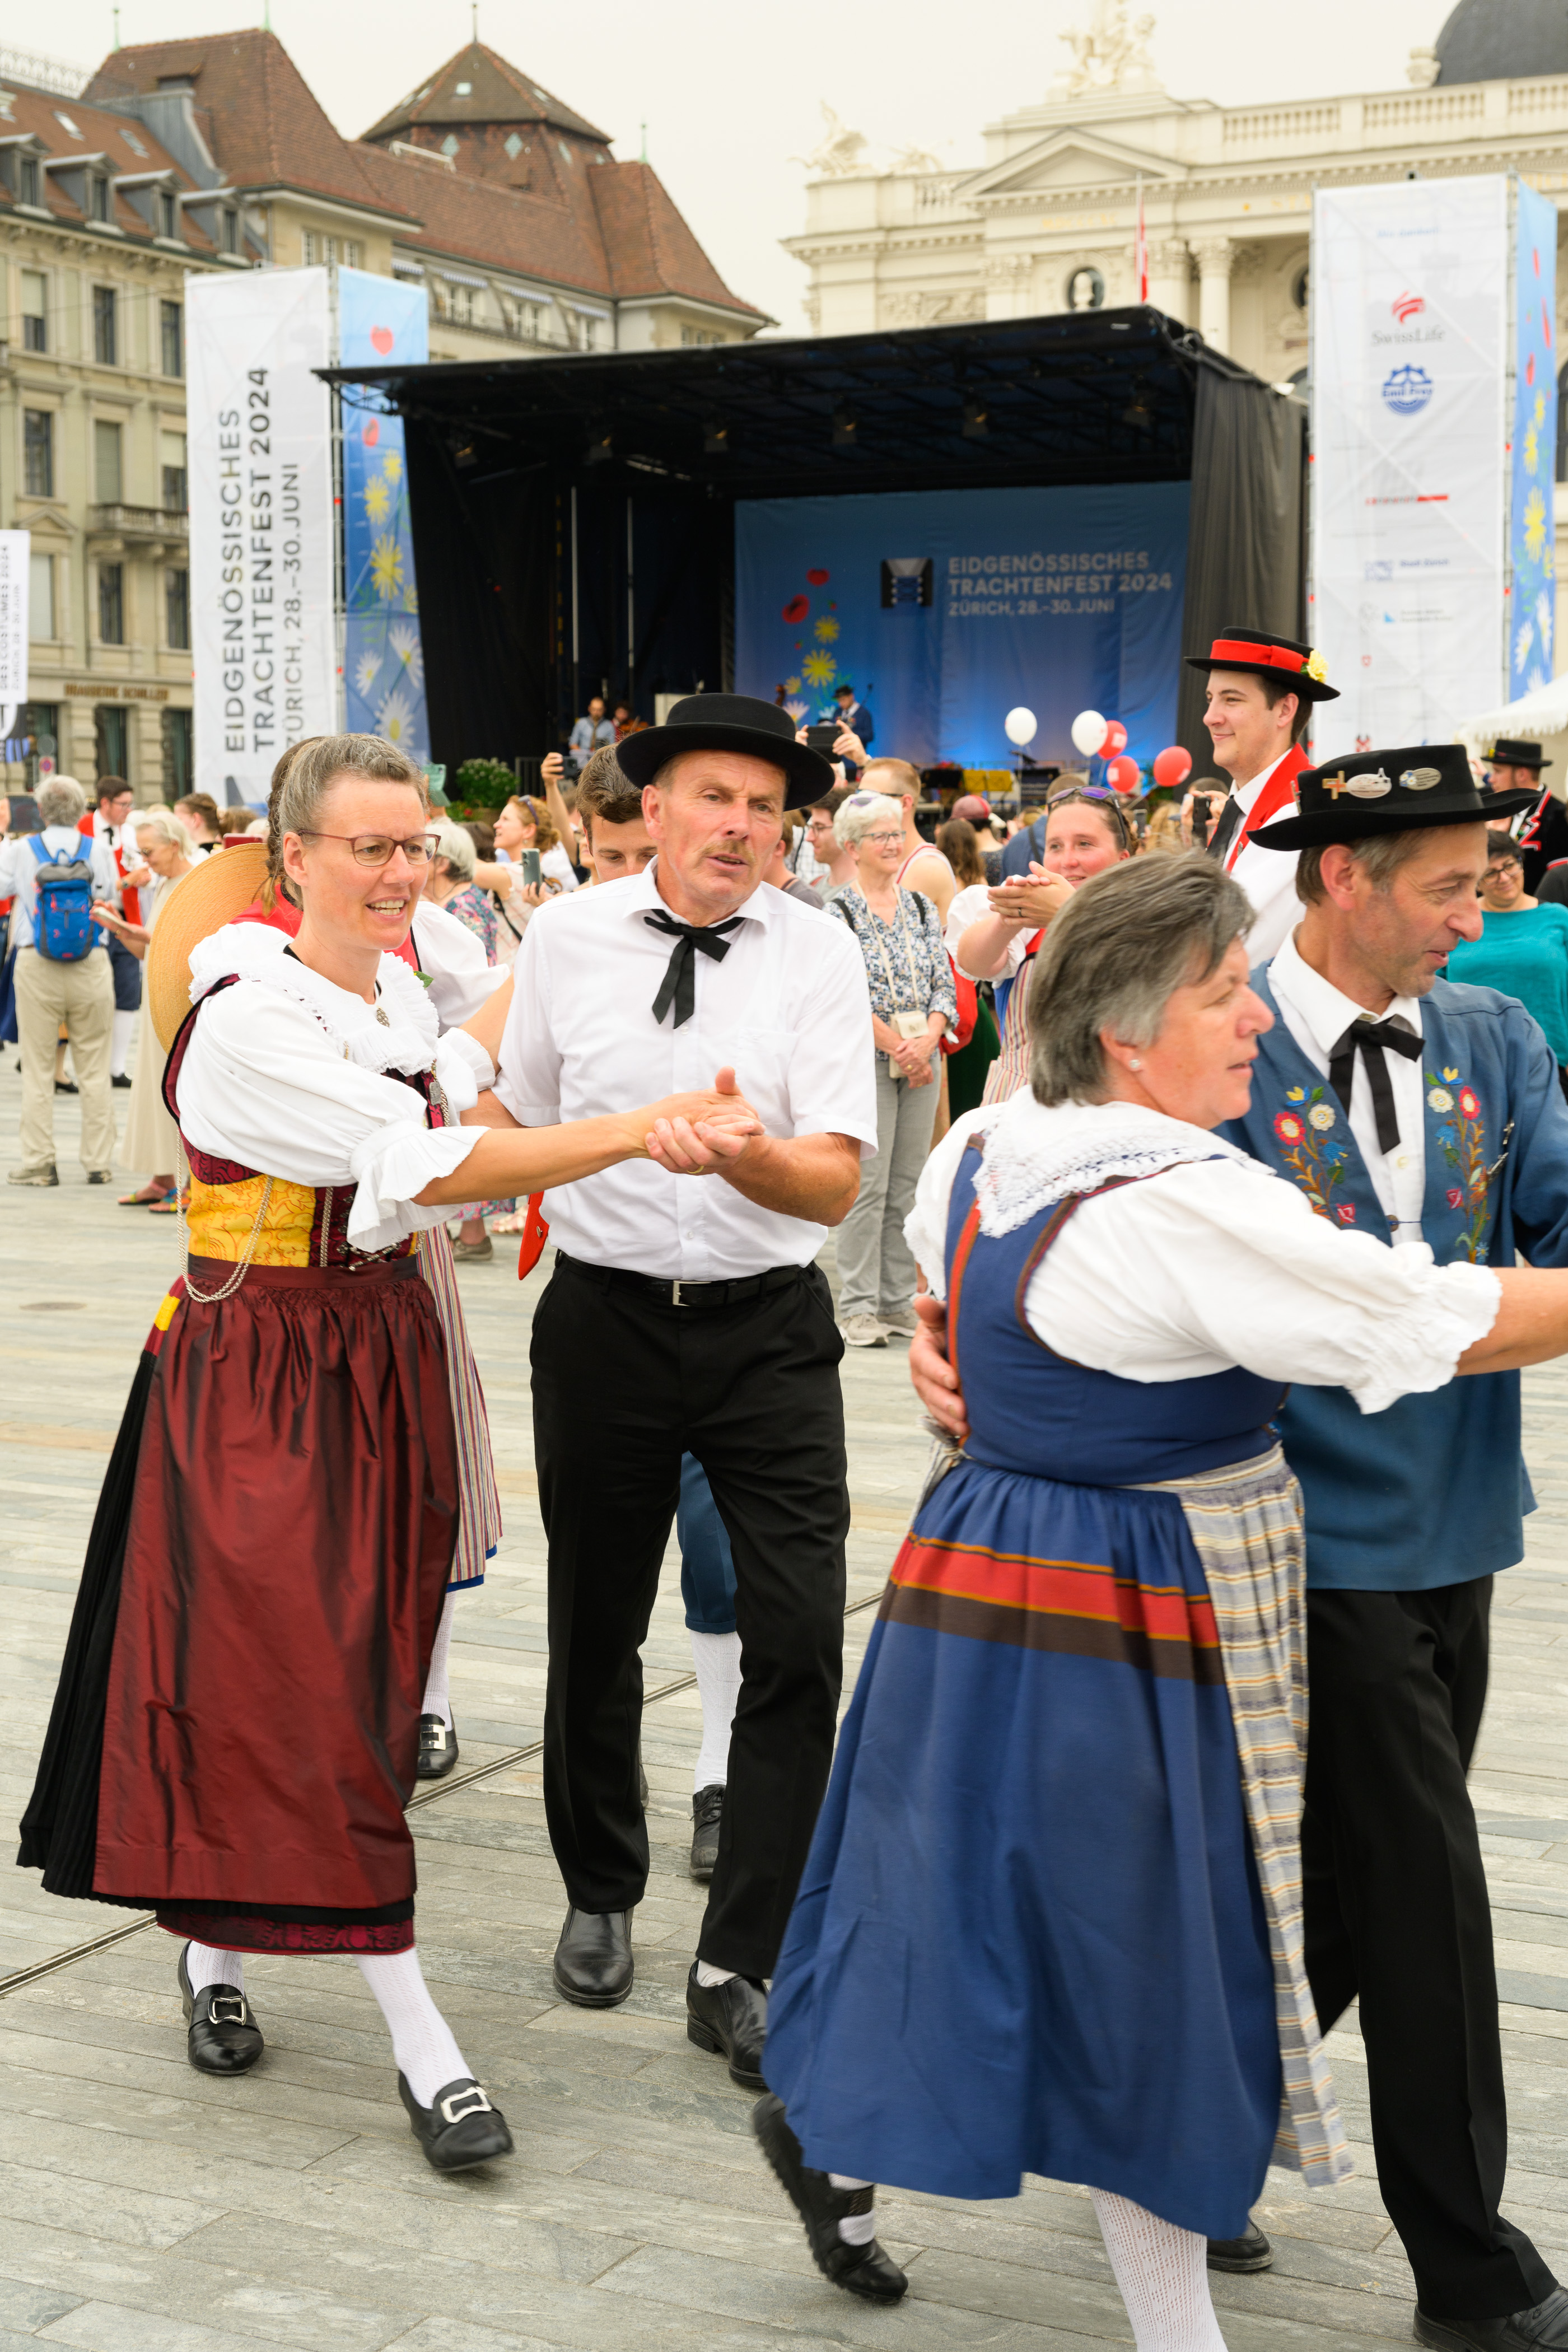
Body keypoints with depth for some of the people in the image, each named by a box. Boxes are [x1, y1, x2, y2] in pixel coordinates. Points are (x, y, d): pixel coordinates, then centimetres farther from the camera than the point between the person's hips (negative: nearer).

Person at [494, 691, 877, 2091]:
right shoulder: (567, 937, -1)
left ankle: (744, 1967, 6)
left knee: (800, 1644, -7)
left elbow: (835, 1183, -14)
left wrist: (736, 1151, -32)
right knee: (595, 1631, 14)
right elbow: (518, 1121, 14)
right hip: (603, 1317, 2)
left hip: (769, 1329, -1)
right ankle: (601, 1896, 38)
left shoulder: (820, 955, -6)